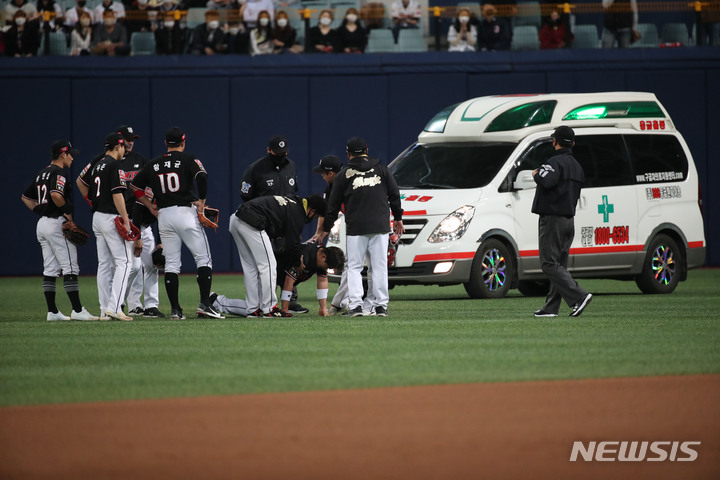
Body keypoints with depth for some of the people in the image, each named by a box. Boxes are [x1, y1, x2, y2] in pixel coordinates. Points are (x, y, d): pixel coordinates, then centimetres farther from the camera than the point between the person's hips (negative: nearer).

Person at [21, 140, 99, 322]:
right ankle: (77, 311, -11)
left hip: (42, 224, 9)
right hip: (57, 223, -9)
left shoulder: (42, 174, 17)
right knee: (70, 268, -8)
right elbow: (56, 194, -29)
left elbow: (25, 197, 24)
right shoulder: (58, 173, -12)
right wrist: (67, 211, -15)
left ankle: (52, 312, 7)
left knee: (50, 270, 8)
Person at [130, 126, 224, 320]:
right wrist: (202, 201, -8)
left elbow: (135, 186, 15)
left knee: (171, 264, 7)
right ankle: (204, 303, -13)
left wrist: (151, 207, 17)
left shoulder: (153, 165, 12)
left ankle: (175, 310, 2)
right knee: (204, 258, 1)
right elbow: (201, 176, -19)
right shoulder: (189, 159, -1)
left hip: (164, 216, 4)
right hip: (186, 212, -4)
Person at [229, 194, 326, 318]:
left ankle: (253, 309, 16)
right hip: (250, 224, -10)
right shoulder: (298, 215, -3)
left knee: (251, 268, 15)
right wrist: (298, 263, 18)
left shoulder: (291, 201, 25)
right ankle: (269, 309, -1)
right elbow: (292, 244, 0)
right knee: (267, 265, -2)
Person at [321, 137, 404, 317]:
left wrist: (326, 228, 17)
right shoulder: (381, 169, 8)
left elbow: (333, 206, 8)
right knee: (379, 266, 5)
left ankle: (356, 305, -9)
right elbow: (394, 194, 11)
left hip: (356, 228, -2)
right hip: (380, 225, 2)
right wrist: (398, 218, 21)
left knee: (354, 267, 2)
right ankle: (380, 305, 2)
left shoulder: (344, 175, 4)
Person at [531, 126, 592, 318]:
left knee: (549, 264, -9)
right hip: (569, 220, 9)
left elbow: (547, 181, -33)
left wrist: (537, 174, -11)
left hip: (552, 219, -9)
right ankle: (551, 307, 12)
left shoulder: (555, 162, -14)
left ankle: (579, 296, -22)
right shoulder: (576, 166, 16)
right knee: (559, 264, 11)